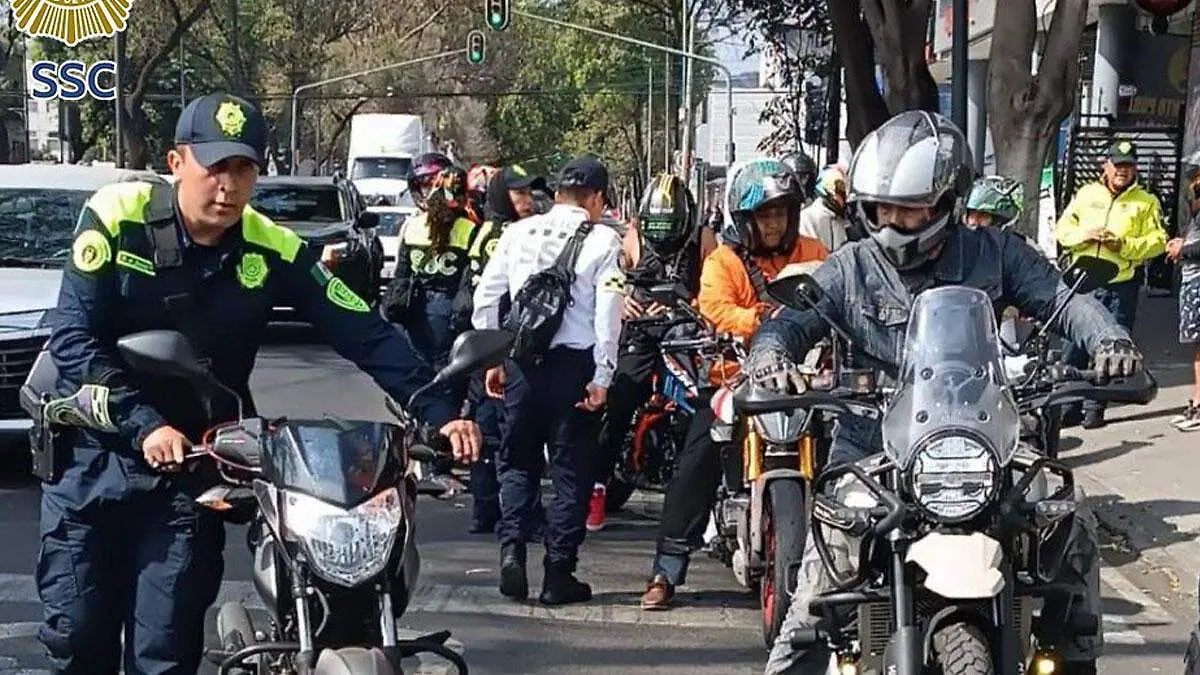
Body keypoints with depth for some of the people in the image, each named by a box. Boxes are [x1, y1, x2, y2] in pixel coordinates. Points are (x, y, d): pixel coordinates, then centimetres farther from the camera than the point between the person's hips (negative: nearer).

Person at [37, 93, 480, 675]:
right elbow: (73, 336, -15)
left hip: (192, 467, 1)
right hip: (92, 456, -1)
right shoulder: (116, 217, -11)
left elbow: (365, 336, -7)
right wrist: (145, 426, -26)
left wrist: (439, 414, -18)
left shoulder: (274, 251, -6)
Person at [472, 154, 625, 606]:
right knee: (571, 469, 5)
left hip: (521, 361, 3)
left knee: (517, 462, 15)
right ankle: (558, 573, 5)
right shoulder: (603, 241, -1)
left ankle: (512, 547, -5)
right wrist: (601, 377, -6)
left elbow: (486, 297, 8)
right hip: (573, 362, -3)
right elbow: (608, 314, -8)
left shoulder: (518, 233, 8)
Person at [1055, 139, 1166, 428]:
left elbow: (1158, 241, -2)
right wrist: (1086, 235, -10)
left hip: (1121, 287, -1)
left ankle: (1094, 408, 7)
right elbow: (1063, 230, 10)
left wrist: (1124, 245, -16)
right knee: (1075, 347, 1)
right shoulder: (1087, 194, 11)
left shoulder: (1146, 202, 5)